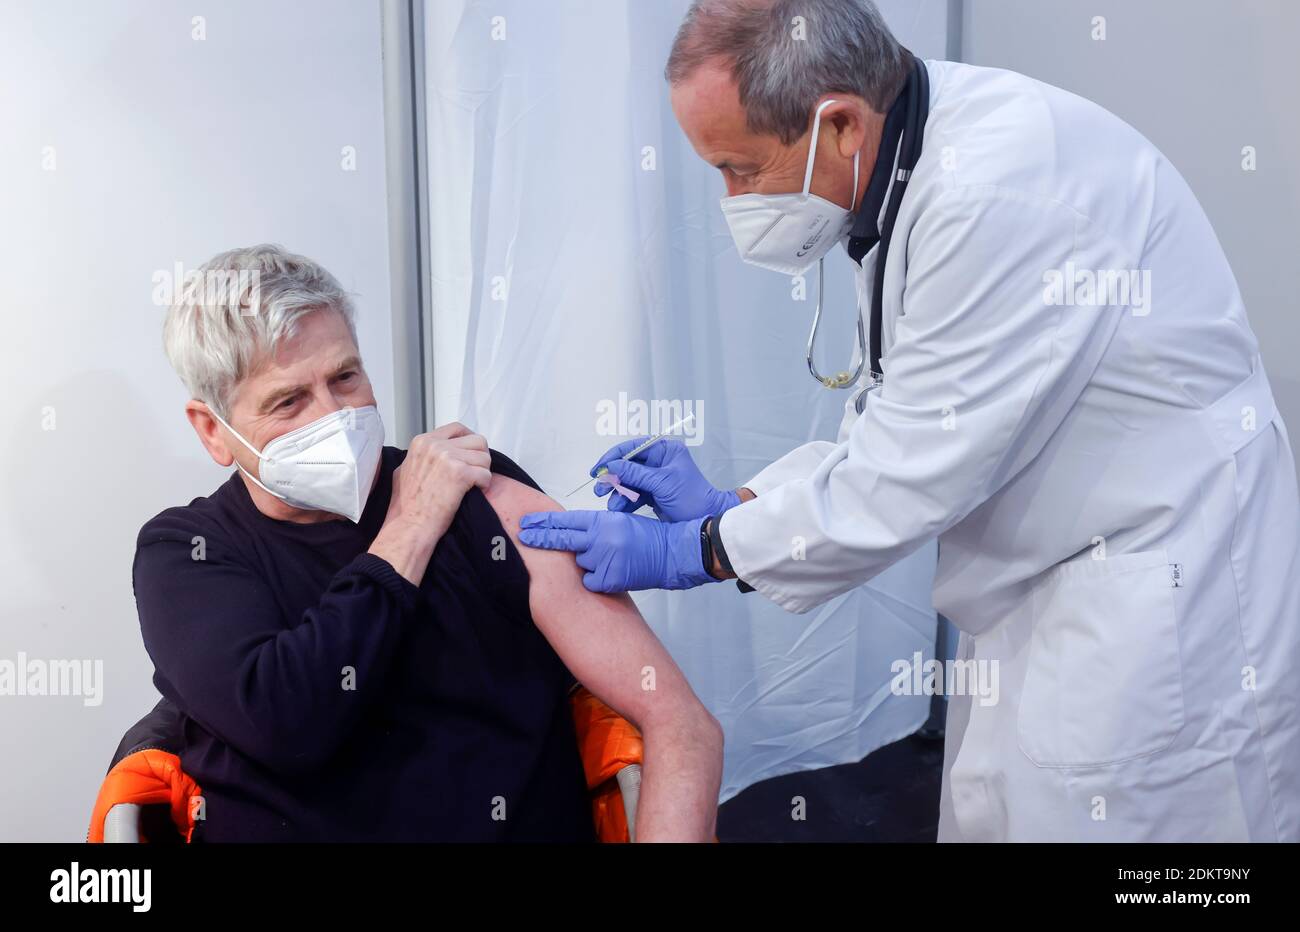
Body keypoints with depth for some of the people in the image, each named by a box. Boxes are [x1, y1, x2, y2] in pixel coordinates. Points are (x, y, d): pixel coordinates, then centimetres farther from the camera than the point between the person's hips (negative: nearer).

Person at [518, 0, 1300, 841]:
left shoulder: (1002, 187, -27)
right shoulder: (902, 175, 3)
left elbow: (914, 473, -24)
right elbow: (897, 429, 11)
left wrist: (695, 551, -14)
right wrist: (731, 507, 2)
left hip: (1162, 590, -9)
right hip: (1043, 588, 9)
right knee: (990, 812, 15)